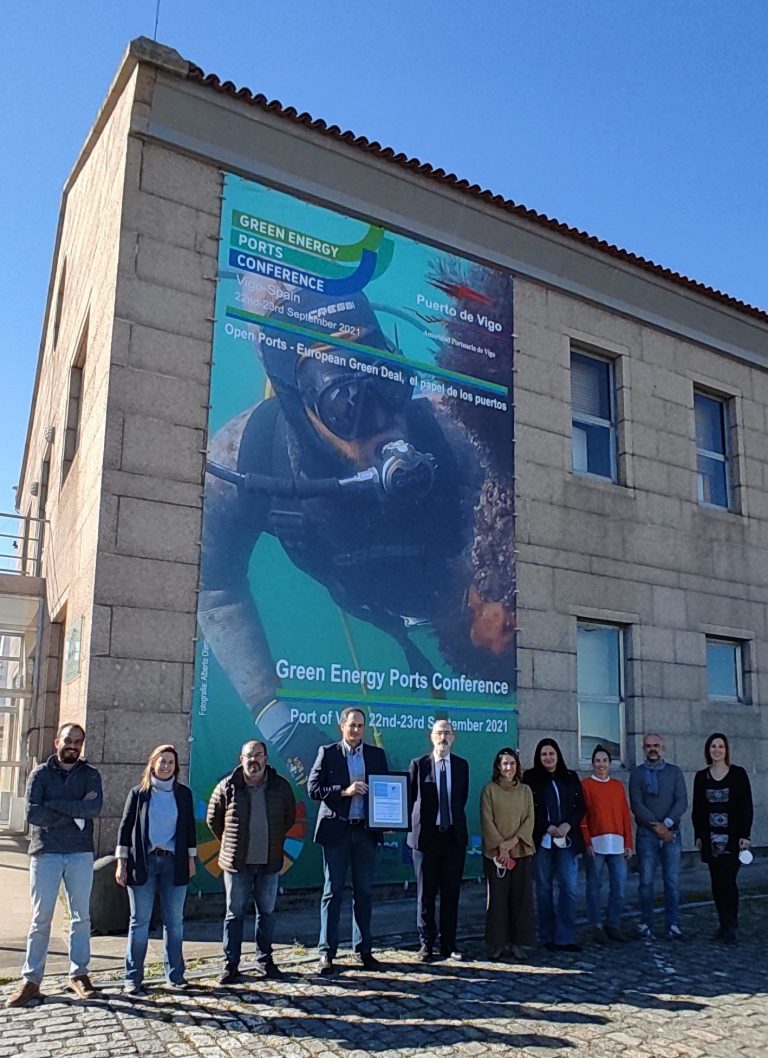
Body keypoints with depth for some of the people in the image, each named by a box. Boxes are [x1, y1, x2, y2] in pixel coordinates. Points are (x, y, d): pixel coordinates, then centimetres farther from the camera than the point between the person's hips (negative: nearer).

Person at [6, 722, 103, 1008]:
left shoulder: (90, 775, 4)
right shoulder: (41, 774, 2)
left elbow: (95, 808, -13)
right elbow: (32, 813, -12)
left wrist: (53, 804, -14)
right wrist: (75, 812, -14)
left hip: (81, 855, 1)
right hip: (45, 854, -1)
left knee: (81, 916, 8)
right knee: (41, 918, 3)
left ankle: (78, 974, 19)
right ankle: (31, 980, 11)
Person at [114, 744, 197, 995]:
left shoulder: (184, 793, 7)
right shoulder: (138, 793, 2)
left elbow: (189, 827, 11)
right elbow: (125, 827, 2)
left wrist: (191, 859, 8)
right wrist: (121, 862, -3)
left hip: (174, 863, 2)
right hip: (143, 863, -2)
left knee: (174, 921, 7)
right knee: (139, 921, 2)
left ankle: (175, 975, 18)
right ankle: (133, 979, 10)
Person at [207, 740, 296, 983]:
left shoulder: (280, 786, 1)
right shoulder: (227, 787, -4)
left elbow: (290, 817, 15)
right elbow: (213, 819, 7)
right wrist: (229, 843, 9)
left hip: (269, 862, 2)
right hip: (237, 862, -2)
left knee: (267, 912, 11)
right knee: (235, 913, 4)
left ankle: (265, 960, 24)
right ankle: (230, 964, 13)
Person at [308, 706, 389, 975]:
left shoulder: (377, 755, 8)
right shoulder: (327, 753, 0)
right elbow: (313, 789, -6)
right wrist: (344, 791, -18)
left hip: (366, 831, 3)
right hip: (336, 831, -3)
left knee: (363, 892, 10)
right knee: (333, 892, 2)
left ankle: (364, 950, 20)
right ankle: (326, 953, 10)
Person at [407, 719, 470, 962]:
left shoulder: (461, 765, 7)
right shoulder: (418, 764, -2)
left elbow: (462, 798, 13)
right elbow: (409, 797, 2)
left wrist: (454, 821, 9)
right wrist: (411, 828, 0)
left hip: (454, 835, 3)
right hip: (426, 835, -3)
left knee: (451, 892, 7)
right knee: (426, 893, 4)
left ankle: (448, 944, 16)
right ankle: (426, 943, 13)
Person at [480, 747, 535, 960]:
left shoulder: (525, 790, 9)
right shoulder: (489, 789, 1)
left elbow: (530, 819, 3)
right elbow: (487, 821, -4)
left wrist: (513, 841, -11)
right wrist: (500, 846, -13)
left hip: (522, 851, 2)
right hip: (496, 852, -2)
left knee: (521, 897, 2)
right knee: (498, 897, -1)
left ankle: (517, 942, 12)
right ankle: (498, 943, 8)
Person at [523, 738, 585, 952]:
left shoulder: (571, 778, 11)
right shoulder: (531, 778, 2)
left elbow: (580, 807, 8)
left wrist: (568, 825, -8)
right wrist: (548, 827, -12)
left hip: (567, 840, 2)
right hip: (542, 840, -2)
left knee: (569, 887, -5)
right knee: (544, 888, 3)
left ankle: (565, 938, 2)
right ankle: (548, 937, 13)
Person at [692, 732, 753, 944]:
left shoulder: (738, 774, -2)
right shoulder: (701, 776, 6)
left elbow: (747, 806, -2)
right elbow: (697, 808, 9)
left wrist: (745, 835, -7)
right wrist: (698, 835, 5)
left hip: (732, 837, -3)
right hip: (711, 837, 3)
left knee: (728, 879, -10)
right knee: (717, 881, 6)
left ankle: (730, 926, -3)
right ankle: (724, 924, 14)